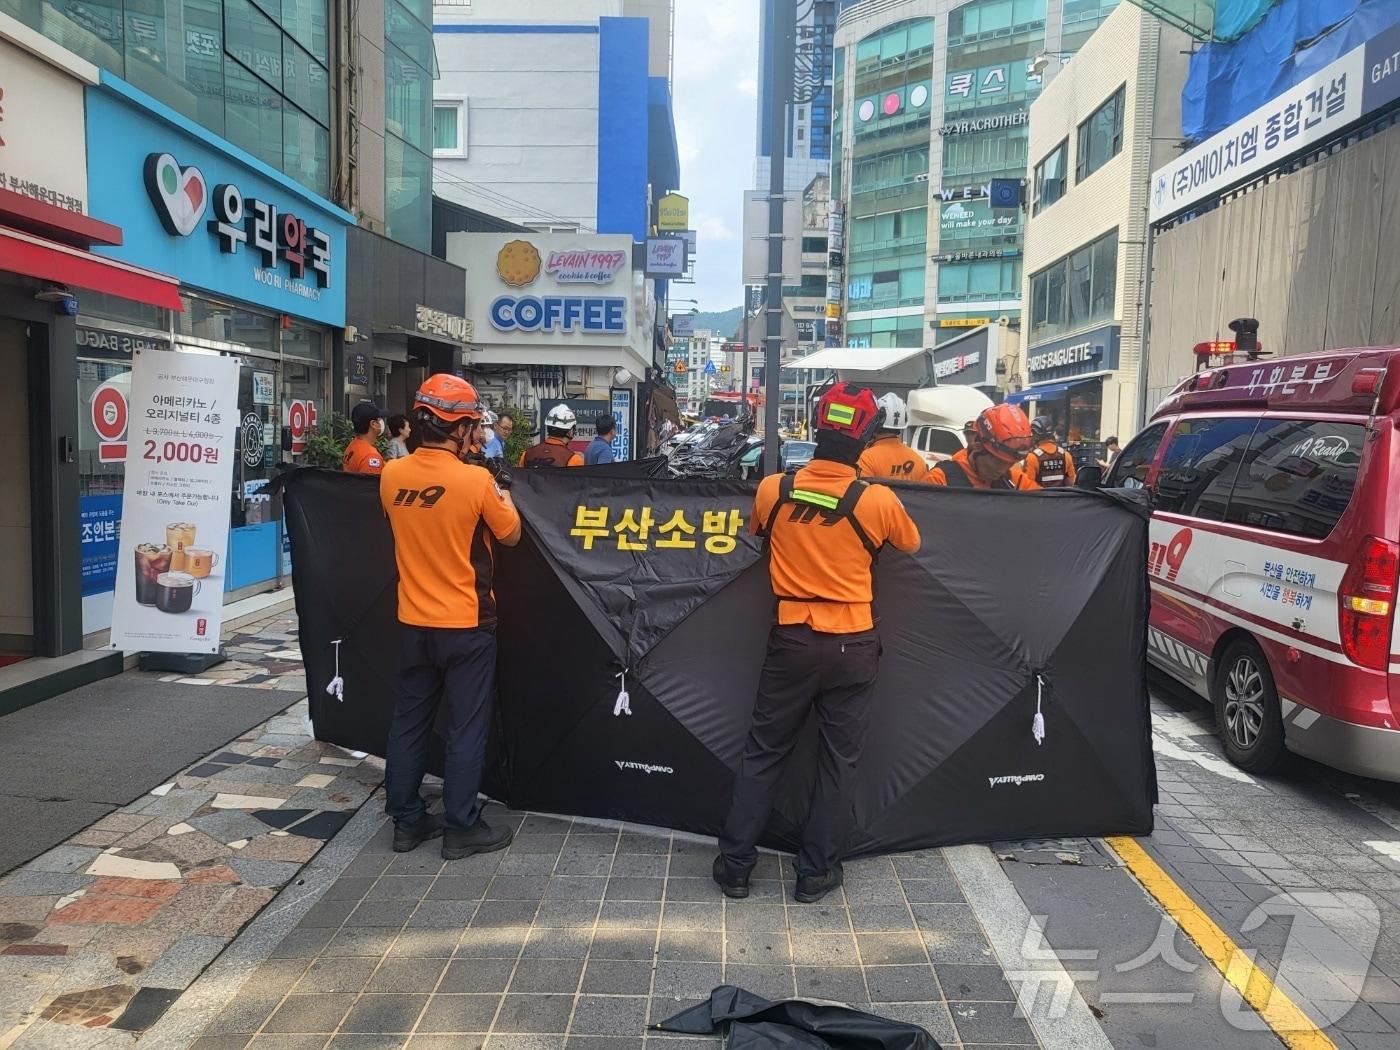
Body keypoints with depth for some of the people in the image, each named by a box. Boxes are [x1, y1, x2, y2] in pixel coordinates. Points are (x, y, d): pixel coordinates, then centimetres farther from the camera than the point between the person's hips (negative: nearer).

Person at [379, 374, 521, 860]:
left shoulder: (391, 475, -3)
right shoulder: (477, 480, -18)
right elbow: (511, 535, -4)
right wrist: (500, 492, 13)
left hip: (413, 622, 5)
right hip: (466, 624, -5)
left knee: (409, 721, 15)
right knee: (466, 728, 6)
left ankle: (406, 820, 25)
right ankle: (462, 828, 14)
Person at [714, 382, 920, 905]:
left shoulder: (773, 489, -8)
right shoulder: (879, 500, -12)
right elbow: (911, 544, 9)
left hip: (792, 641, 1)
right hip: (853, 646, -1)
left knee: (763, 751, 13)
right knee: (839, 759, 12)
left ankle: (735, 862, 20)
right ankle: (816, 870, 21)